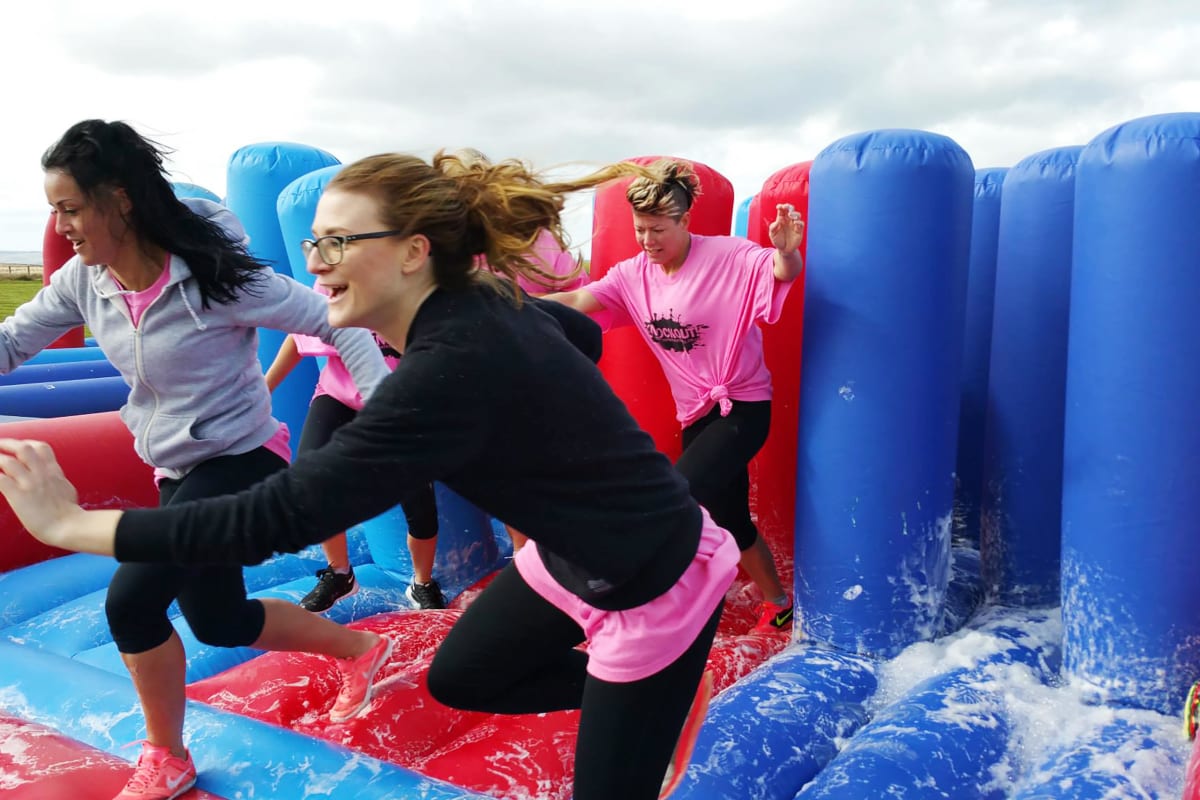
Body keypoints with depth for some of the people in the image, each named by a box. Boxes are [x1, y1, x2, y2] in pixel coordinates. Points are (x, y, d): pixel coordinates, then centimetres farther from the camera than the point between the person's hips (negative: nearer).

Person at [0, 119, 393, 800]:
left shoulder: (216, 277, -24)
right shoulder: (84, 282, -5)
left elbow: (338, 325, -21)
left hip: (240, 462, -8)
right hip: (178, 474, 8)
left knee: (131, 602, -15)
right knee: (219, 622, 17)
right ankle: (361, 650, 40)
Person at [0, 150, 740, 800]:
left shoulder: (451, 367, -33)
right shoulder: (485, 301, -7)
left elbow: (284, 514, -31)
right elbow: (585, 334, 14)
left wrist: (72, 524, -23)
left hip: (654, 585, -8)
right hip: (574, 555, 9)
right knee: (457, 679, 21)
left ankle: (675, 698, 36)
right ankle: (659, 689, 31)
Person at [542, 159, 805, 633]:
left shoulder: (729, 257, -16)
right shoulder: (634, 274, -1)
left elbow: (783, 273, -29)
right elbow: (575, 302, -4)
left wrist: (787, 252, -53)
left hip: (742, 407, -7)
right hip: (696, 414, 7)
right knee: (730, 520, 18)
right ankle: (778, 606, 39)